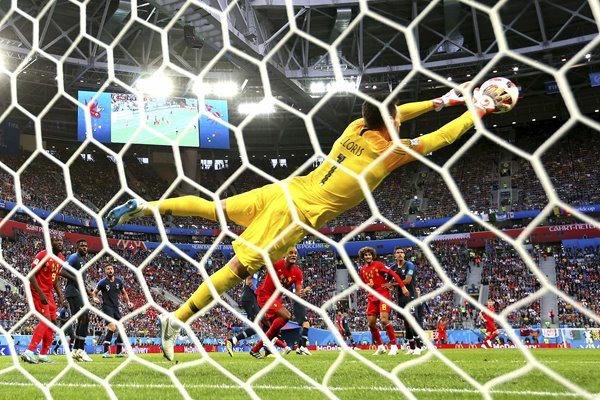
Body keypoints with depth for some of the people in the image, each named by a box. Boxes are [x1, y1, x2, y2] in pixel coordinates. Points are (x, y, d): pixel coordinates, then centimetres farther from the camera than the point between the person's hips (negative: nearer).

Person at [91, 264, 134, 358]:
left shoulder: (119, 281, 7)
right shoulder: (102, 282, -5)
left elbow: (124, 292, 19)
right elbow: (94, 292, 4)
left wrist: (128, 302, 6)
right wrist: (95, 298, -17)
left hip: (116, 307, 5)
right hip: (107, 307, -5)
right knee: (112, 326, -25)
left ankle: (119, 352, 17)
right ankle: (106, 351, -23)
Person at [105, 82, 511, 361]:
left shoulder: (357, 128, 9)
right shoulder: (390, 150, -8)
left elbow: (390, 115, 27)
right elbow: (438, 139, 2)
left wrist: (441, 100, 33)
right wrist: (477, 111, 14)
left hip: (286, 190, 7)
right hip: (300, 212, -6)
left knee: (214, 209, 15)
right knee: (241, 266, -6)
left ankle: (146, 207, 11)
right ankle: (177, 319, -5)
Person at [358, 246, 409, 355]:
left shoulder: (378, 264, -7)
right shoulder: (362, 270, 11)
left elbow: (393, 274, -13)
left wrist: (403, 287, -21)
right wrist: (367, 285, -1)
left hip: (383, 295, -6)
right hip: (372, 297, 6)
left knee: (384, 320, -19)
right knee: (371, 323, 3)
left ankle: (394, 346, -8)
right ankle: (380, 347, 18)